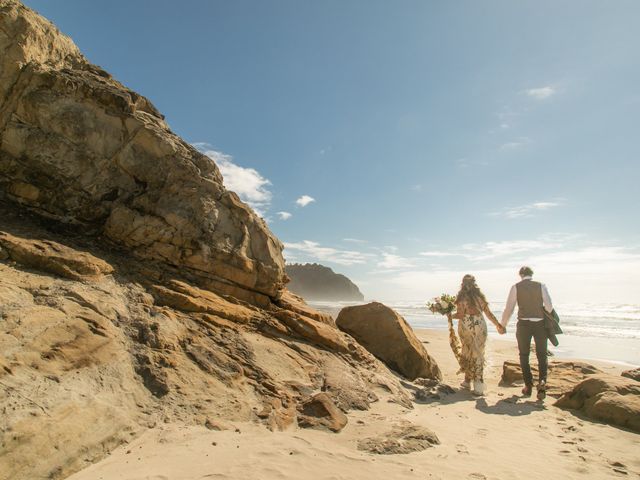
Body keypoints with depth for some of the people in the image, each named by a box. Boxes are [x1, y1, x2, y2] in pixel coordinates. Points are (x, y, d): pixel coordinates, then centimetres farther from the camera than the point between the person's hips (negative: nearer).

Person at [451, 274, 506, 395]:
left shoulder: (461, 297, -5)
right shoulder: (479, 296, 6)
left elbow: (460, 314, -11)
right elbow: (488, 313, 8)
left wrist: (451, 315, 7)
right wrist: (498, 325, 19)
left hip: (466, 327, -2)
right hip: (480, 326, 2)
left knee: (468, 353, 13)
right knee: (478, 354, 6)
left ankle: (468, 381, 21)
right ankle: (478, 386, 3)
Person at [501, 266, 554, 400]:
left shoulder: (516, 287, 0)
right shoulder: (541, 286, 1)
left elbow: (509, 308, -1)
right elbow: (549, 306, -8)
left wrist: (502, 325, 10)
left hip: (524, 324, -1)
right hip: (540, 324, 1)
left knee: (524, 355, 13)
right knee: (542, 355, 12)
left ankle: (528, 386, 15)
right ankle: (542, 381, -10)